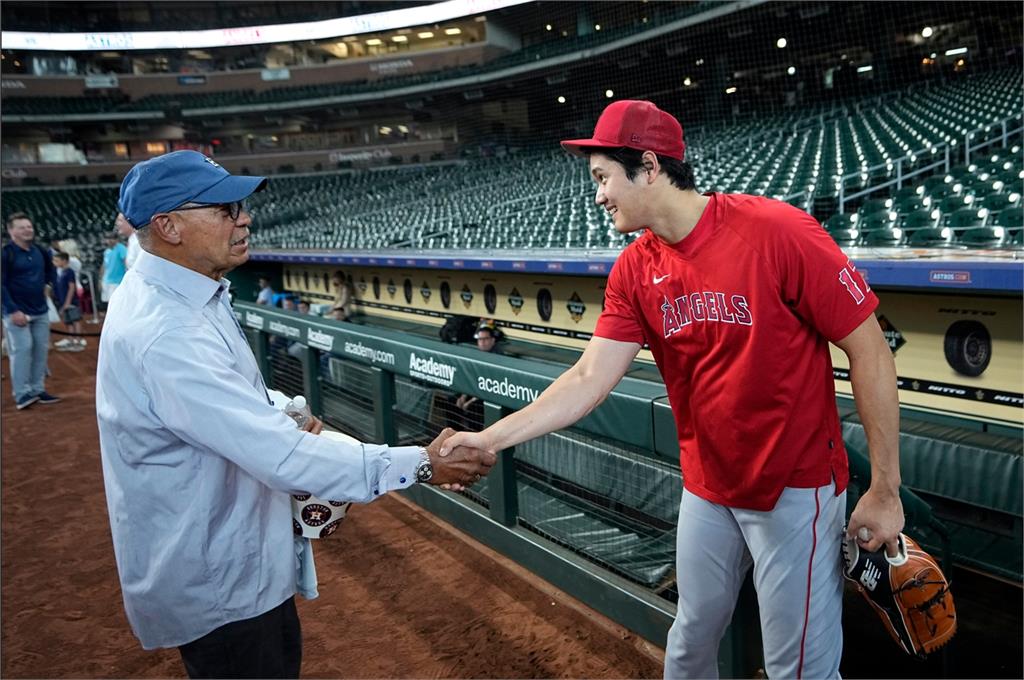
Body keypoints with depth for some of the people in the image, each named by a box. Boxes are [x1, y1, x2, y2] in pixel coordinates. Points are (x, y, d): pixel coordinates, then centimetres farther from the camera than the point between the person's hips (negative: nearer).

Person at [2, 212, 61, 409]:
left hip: (41, 311, 6)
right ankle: (22, 394, -5)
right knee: (22, 350, -9)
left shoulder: (40, 251, 8)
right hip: (17, 312, -6)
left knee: (41, 350, 7)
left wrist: (49, 285, 10)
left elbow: (51, 270, 27)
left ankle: (38, 390, 16)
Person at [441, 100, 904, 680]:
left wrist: (885, 490, -12)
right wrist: (493, 437, -15)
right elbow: (590, 378, -6)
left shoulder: (776, 231, -21)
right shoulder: (635, 270, -3)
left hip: (795, 487, -5)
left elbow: (869, 350, -15)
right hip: (706, 485, 5)